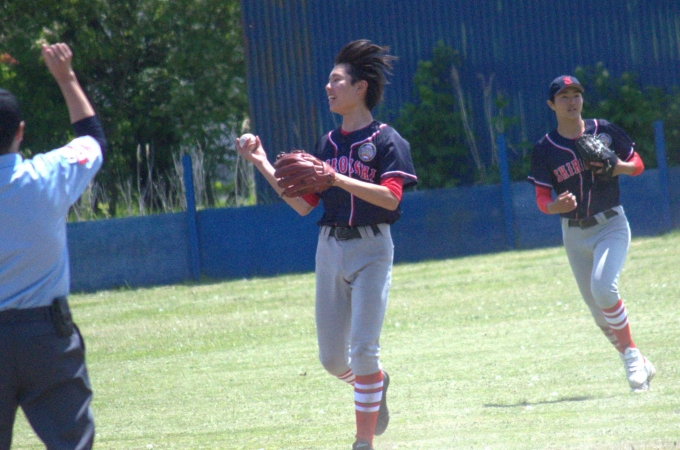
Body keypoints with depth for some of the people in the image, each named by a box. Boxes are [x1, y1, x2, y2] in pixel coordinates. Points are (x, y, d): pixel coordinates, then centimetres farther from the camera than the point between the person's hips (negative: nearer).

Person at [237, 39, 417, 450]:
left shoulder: (386, 140, -5)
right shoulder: (328, 144, 13)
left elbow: (391, 197, -20)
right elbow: (303, 205, 11)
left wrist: (336, 178, -26)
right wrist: (263, 165, 6)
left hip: (371, 249, -6)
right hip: (329, 248, 6)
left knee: (363, 350, -13)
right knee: (332, 359, 7)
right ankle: (375, 384, 39)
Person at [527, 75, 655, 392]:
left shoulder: (604, 131, -2)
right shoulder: (545, 150, -3)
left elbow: (638, 165, 7)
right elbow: (542, 200, -5)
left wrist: (617, 166, -16)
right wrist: (556, 206, -28)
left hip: (611, 226, -3)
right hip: (574, 233, 3)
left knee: (603, 286, -28)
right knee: (599, 312, 6)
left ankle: (631, 354, -12)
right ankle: (638, 366, 24)